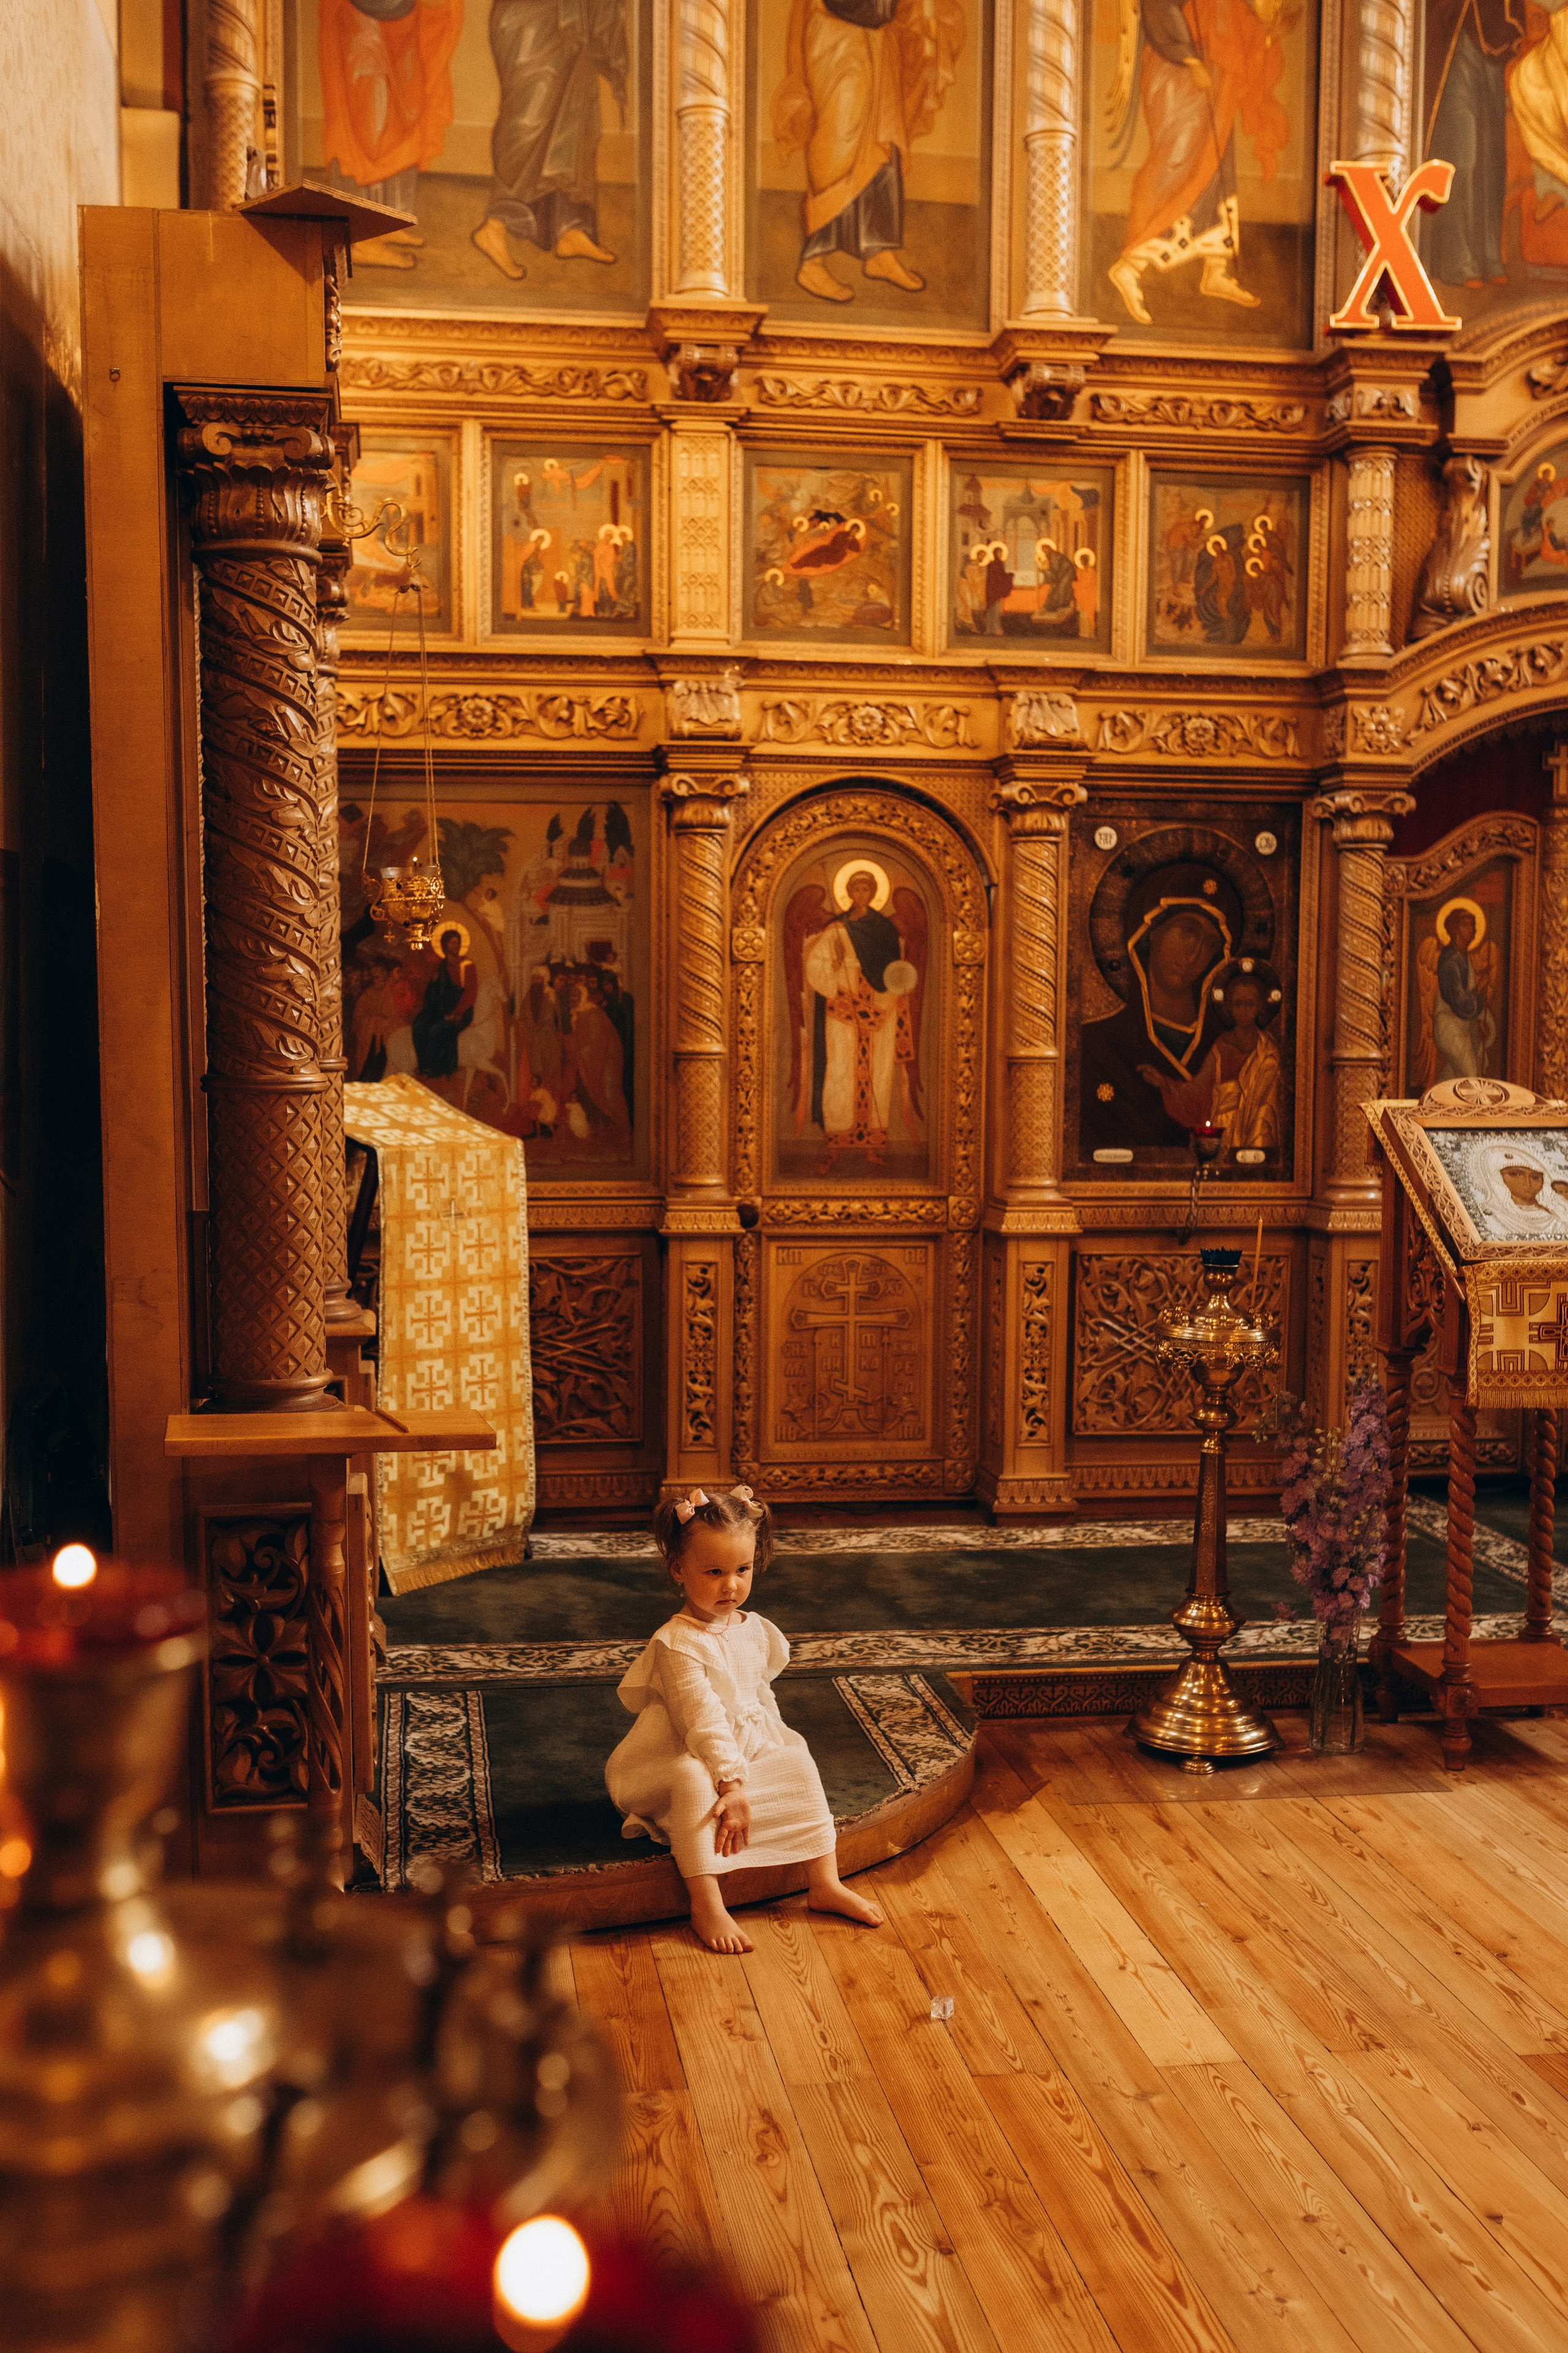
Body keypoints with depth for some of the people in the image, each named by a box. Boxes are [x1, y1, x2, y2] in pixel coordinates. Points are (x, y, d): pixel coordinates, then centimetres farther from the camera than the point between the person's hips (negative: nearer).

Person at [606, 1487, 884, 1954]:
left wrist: (777, 1749, 11)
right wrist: (733, 1784, -33)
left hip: (748, 1754, 7)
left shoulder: (754, 1629, 3)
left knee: (799, 1763, -10)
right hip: (685, 1760, -7)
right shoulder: (678, 1644, -23)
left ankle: (825, 1884, -7)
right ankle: (706, 1907, -37)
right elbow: (703, 1720, -29)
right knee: (694, 1783, -36)